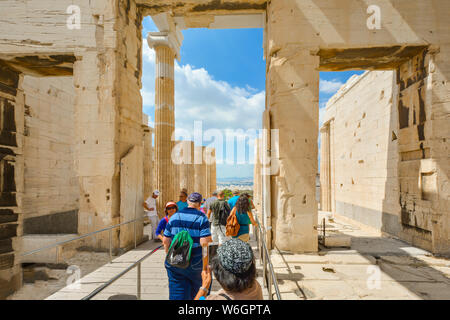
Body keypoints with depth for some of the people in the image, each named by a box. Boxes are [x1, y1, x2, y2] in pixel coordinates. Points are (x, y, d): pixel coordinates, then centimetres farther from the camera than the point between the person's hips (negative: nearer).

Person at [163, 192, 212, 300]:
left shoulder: (174, 217, 2)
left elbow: (166, 241, 3)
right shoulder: (201, 218, -9)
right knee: (194, 290, 24)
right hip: (193, 263, -2)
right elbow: (204, 242, -18)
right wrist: (209, 238, 3)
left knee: (177, 293, 9)